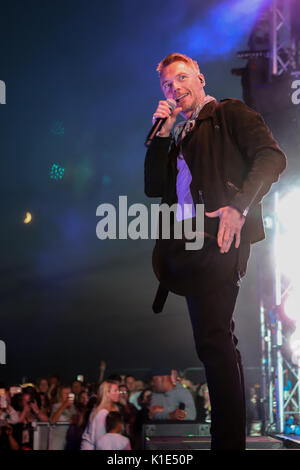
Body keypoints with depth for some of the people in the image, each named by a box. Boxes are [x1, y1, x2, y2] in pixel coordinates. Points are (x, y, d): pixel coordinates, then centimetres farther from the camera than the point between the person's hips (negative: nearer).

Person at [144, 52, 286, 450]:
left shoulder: (230, 114, 7)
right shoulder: (177, 137, 28)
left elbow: (271, 156, -8)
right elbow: (154, 187, 19)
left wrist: (238, 207, -21)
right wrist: (161, 135, 11)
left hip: (216, 238, -8)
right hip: (183, 245, 8)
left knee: (213, 340, -17)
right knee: (218, 340, 10)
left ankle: (228, 442, -18)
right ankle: (232, 435, 15)